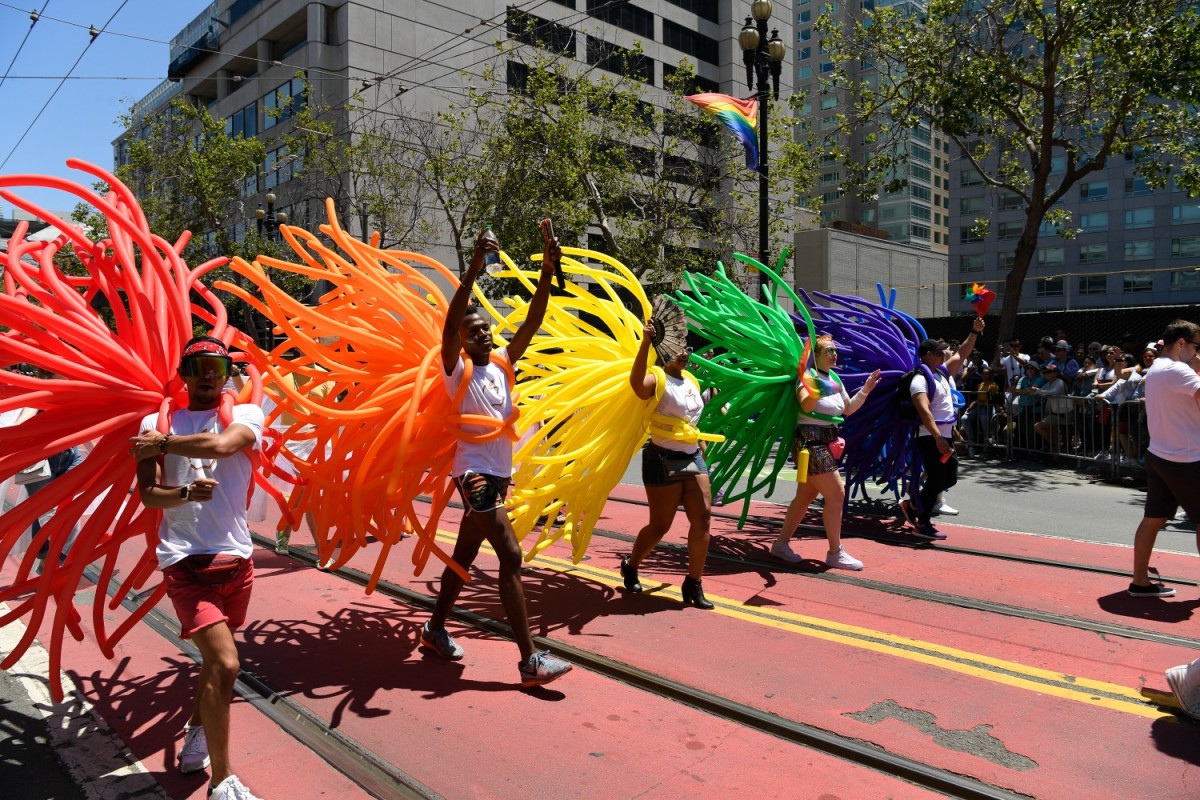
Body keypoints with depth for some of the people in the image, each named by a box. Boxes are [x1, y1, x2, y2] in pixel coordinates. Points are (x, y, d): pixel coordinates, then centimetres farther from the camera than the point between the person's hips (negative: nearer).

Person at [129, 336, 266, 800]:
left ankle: (195, 740, 45)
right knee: (224, 664, -13)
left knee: (216, 661, 19)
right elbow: (148, 495, -3)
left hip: (236, 557, 3)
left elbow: (221, 444, -19)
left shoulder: (246, 415, 3)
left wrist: (163, 443, -7)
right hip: (185, 561, -2)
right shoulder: (157, 423, 5)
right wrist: (187, 492, -22)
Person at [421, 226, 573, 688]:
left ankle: (435, 629, 36)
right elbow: (449, 323, -23)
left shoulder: (503, 364, 8)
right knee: (511, 557, -12)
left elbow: (532, 324, -1)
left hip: (499, 474, 7)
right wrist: (474, 269, -32)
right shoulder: (457, 370, -7)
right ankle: (530, 660, -7)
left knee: (465, 555, 18)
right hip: (475, 474, -7)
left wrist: (547, 273, -12)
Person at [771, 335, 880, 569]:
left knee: (806, 496, 12)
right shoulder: (809, 374, -11)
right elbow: (806, 405, -28)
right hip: (812, 439, -9)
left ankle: (781, 544, 21)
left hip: (827, 440, 9)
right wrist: (818, 391, -46)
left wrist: (865, 391, 11)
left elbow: (847, 409, 22)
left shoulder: (834, 377, 15)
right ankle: (835, 553, 0)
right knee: (836, 493, -9)